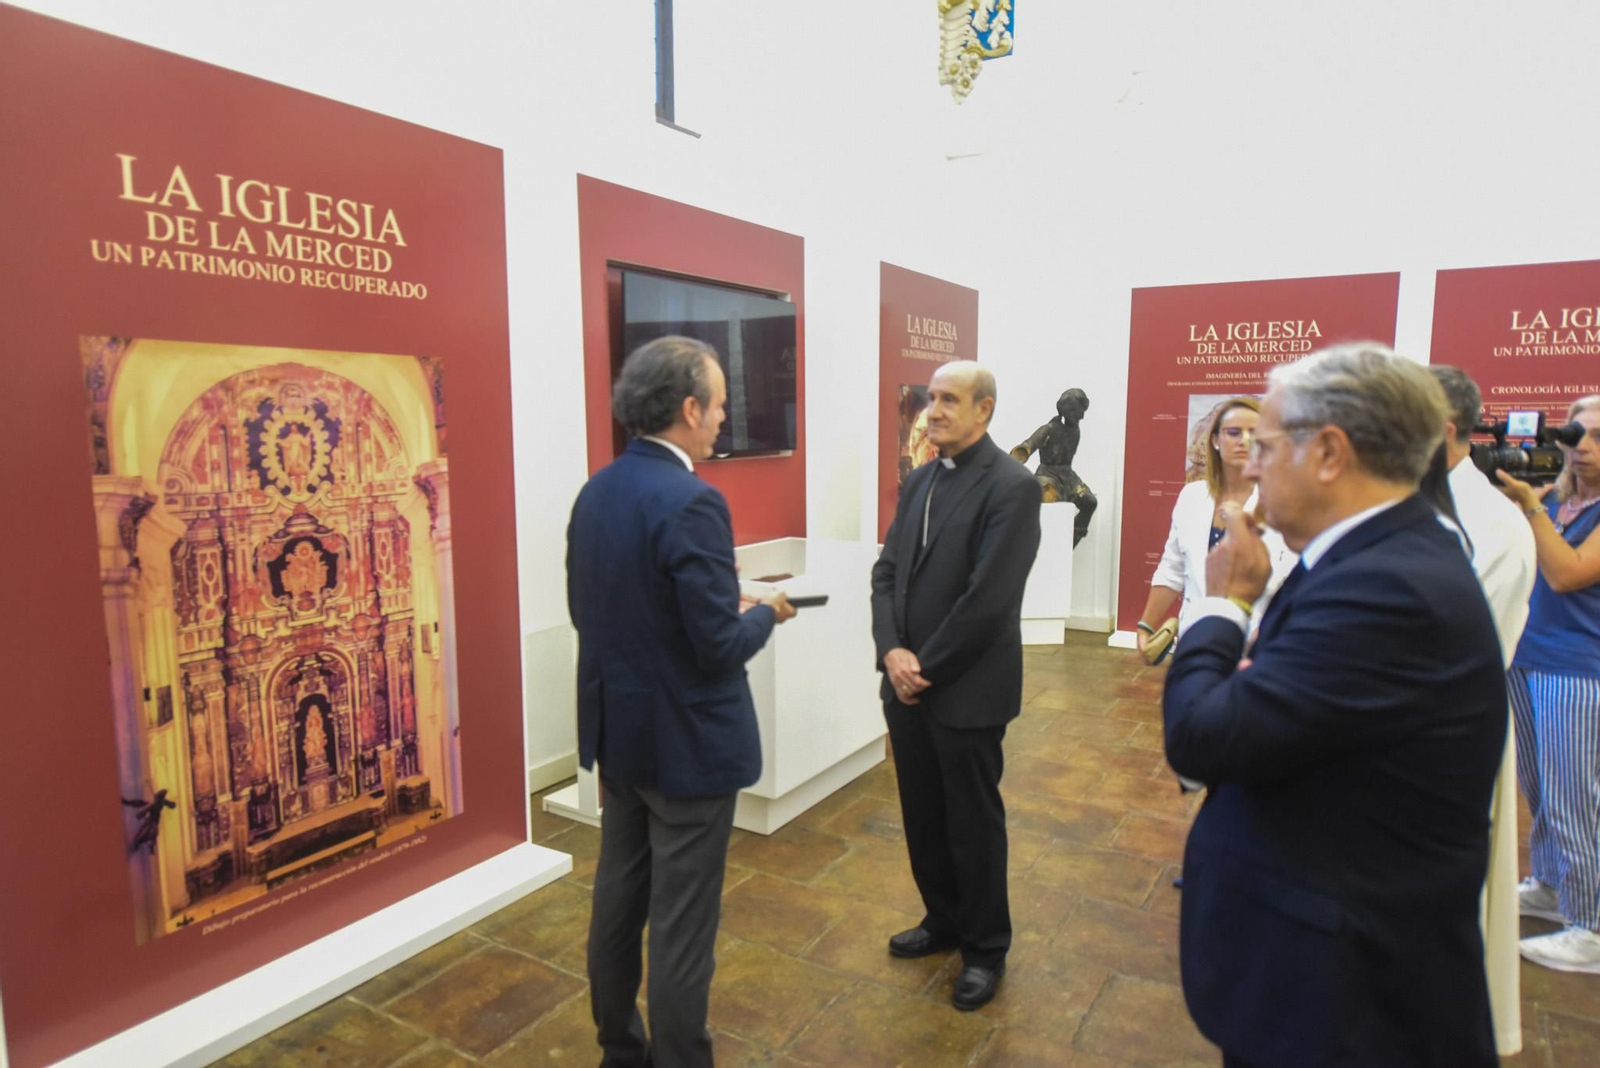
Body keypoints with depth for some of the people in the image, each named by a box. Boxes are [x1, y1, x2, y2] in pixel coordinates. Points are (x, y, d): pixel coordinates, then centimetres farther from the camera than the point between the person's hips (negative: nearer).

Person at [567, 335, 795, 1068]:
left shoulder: (595, 492, 2)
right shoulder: (692, 503, -24)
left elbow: (585, 611, 10)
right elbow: (721, 648, -23)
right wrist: (768, 613, -5)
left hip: (616, 731, 9)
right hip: (687, 742, -8)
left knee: (618, 898, 21)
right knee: (681, 926, 7)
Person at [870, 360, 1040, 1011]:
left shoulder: (1011, 486, -14)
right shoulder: (919, 481, 10)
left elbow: (988, 597, -20)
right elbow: (887, 571, 7)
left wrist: (926, 668, -14)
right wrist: (892, 651, -8)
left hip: (967, 690, -6)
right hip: (907, 683, 7)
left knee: (973, 823, 10)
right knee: (922, 816, 19)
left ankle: (985, 949, 31)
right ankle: (943, 920, 41)